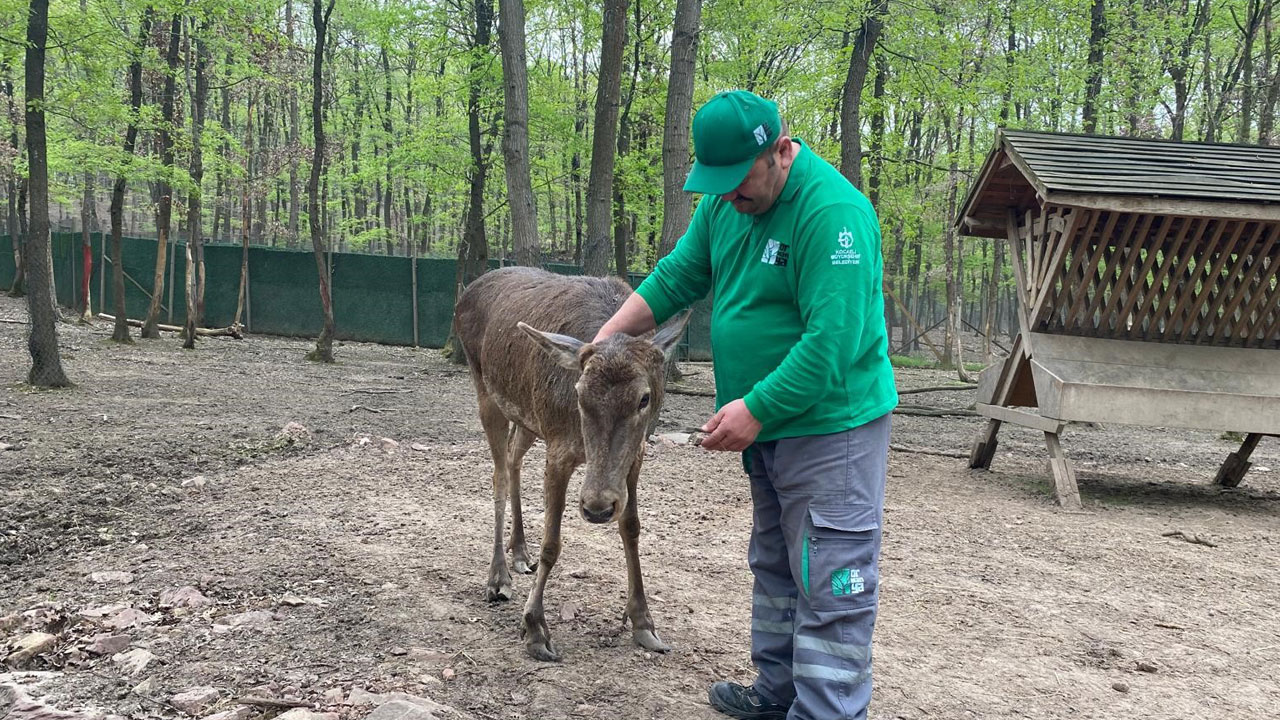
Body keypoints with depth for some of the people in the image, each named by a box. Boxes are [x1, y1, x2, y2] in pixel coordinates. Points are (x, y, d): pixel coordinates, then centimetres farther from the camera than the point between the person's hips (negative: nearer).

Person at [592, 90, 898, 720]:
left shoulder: (833, 212, -24)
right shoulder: (726, 200, 4)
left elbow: (832, 342, -28)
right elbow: (677, 276, 12)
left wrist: (756, 410, -24)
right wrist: (606, 337, 4)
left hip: (831, 425, -9)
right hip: (766, 428, 10)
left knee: (831, 589, -3)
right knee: (774, 567, 21)